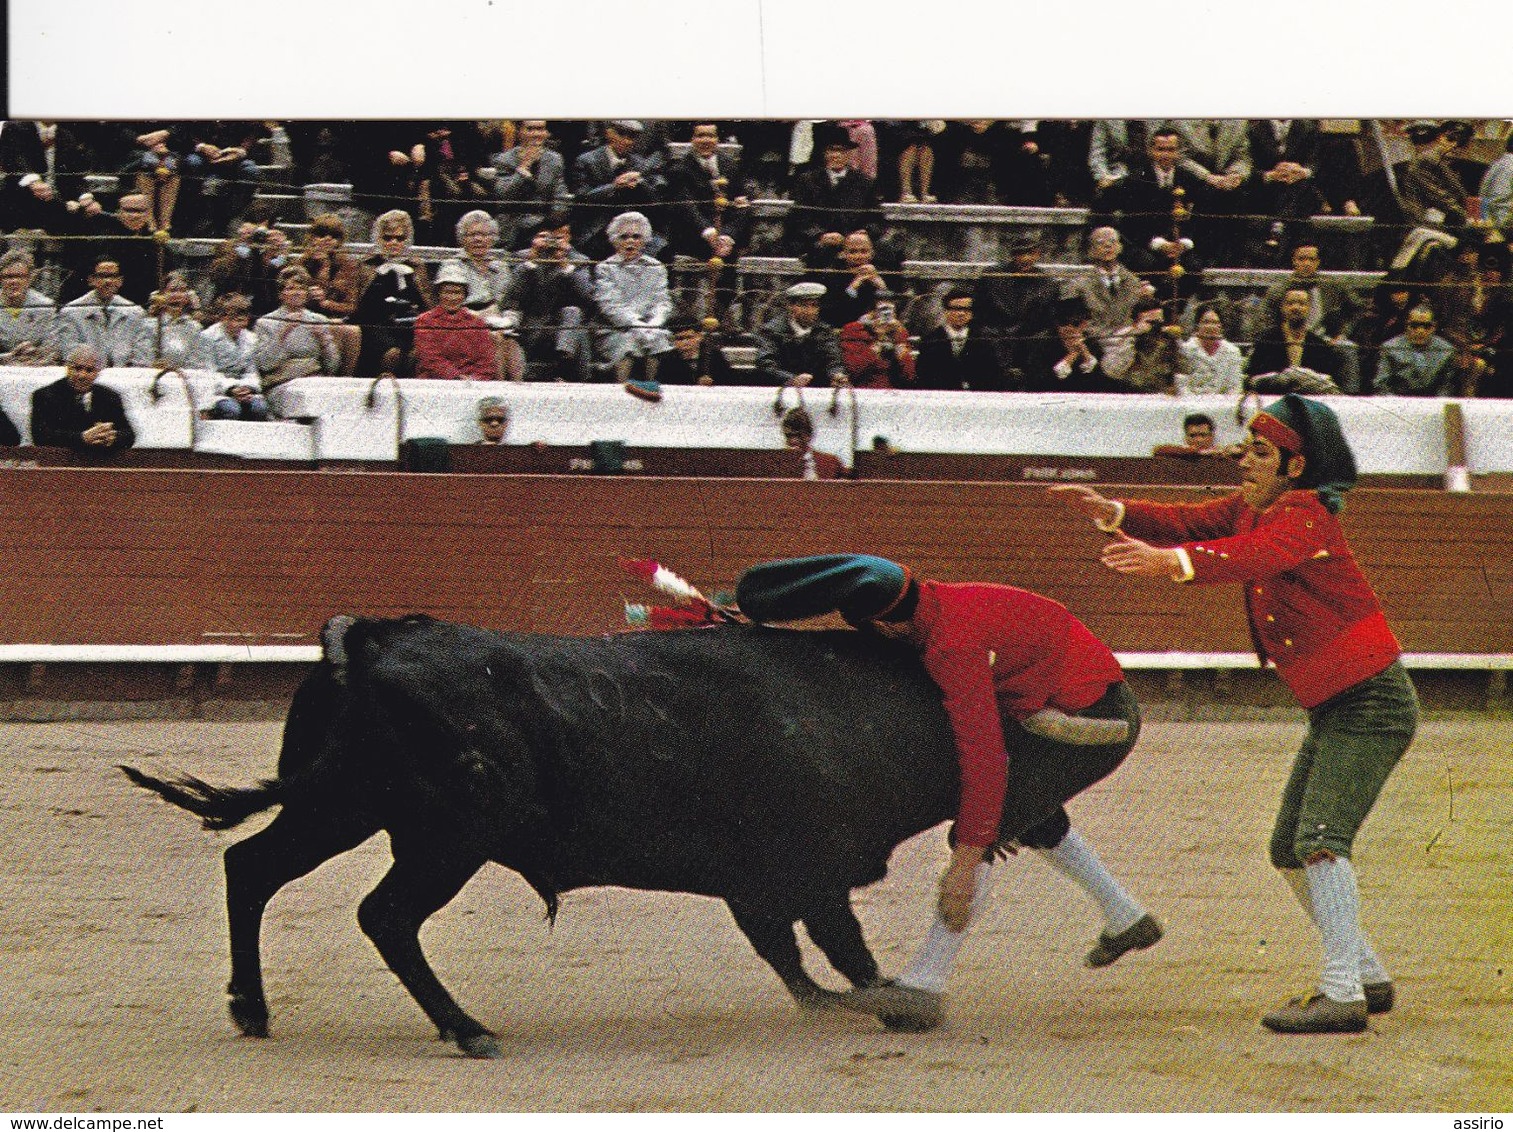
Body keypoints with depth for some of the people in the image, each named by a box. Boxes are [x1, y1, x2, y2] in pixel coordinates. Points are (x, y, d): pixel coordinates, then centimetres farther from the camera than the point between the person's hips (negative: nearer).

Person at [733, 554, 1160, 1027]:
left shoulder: (953, 646, -27)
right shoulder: (938, 600, 1)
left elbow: (984, 757, -28)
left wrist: (967, 861, -25)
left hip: (1091, 729, -10)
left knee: (975, 837, -14)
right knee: (1029, 814, 32)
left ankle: (924, 982, -16)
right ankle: (1126, 919, 42)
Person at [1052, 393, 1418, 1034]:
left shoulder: (1304, 515, -20)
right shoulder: (1254, 507, 8)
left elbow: (1254, 555, -38)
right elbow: (1191, 522, 3)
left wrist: (1171, 562, -53)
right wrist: (1116, 514, -14)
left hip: (1371, 703, -10)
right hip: (1332, 710, 10)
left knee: (1320, 838, -19)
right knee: (1289, 850, 13)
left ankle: (1343, 995, -21)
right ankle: (1366, 975, 24)